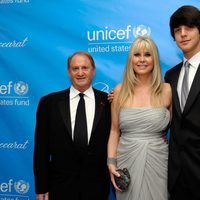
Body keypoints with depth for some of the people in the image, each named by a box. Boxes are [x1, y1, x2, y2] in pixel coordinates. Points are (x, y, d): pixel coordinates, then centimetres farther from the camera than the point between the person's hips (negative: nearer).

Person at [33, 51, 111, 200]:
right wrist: (41, 188, -2)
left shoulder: (109, 101, -2)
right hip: (60, 186, 0)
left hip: (97, 187, 1)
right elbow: (41, 148, -1)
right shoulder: (49, 102, -2)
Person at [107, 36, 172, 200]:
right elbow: (115, 131, 5)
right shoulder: (120, 90, 1)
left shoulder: (167, 90, -3)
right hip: (126, 160, 1)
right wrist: (111, 162, -2)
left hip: (157, 161, -1)